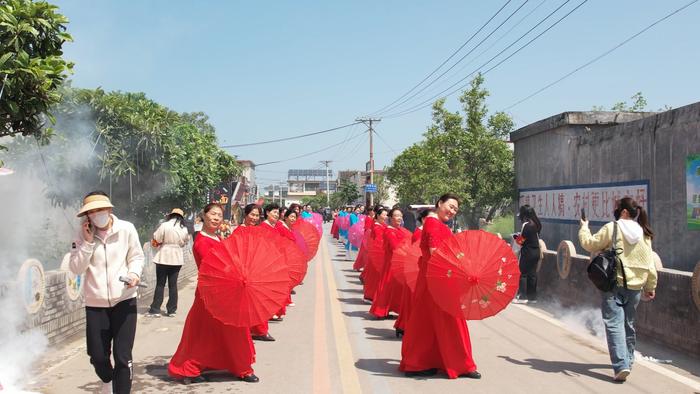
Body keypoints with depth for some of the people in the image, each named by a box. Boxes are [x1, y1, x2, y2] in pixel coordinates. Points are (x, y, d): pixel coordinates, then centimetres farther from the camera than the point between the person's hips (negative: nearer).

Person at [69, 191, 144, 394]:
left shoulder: (126, 229, -6)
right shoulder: (83, 234, -1)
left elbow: (137, 257, 3)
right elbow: (76, 268, -5)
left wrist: (134, 273, -17)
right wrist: (87, 241, -14)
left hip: (124, 300, -2)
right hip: (95, 303, 2)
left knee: (123, 356, -4)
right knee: (97, 356, 10)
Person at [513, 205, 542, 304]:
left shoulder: (526, 225, -17)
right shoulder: (536, 224, 7)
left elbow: (521, 240, -15)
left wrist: (516, 237, 5)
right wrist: (521, 235, 12)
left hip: (527, 252, -8)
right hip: (536, 251, 8)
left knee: (522, 273, 0)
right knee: (532, 274, 12)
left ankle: (522, 296, 0)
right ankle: (532, 296, 16)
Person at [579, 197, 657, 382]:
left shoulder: (612, 228, -9)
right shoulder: (644, 233, 7)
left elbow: (590, 244, -7)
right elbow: (650, 264, 9)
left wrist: (584, 228, 11)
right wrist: (650, 286, 16)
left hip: (614, 284, -5)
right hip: (635, 286, 6)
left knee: (614, 324, -8)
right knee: (629, 325, 18)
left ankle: (621, 365, -21)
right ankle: (628, 361, 32)